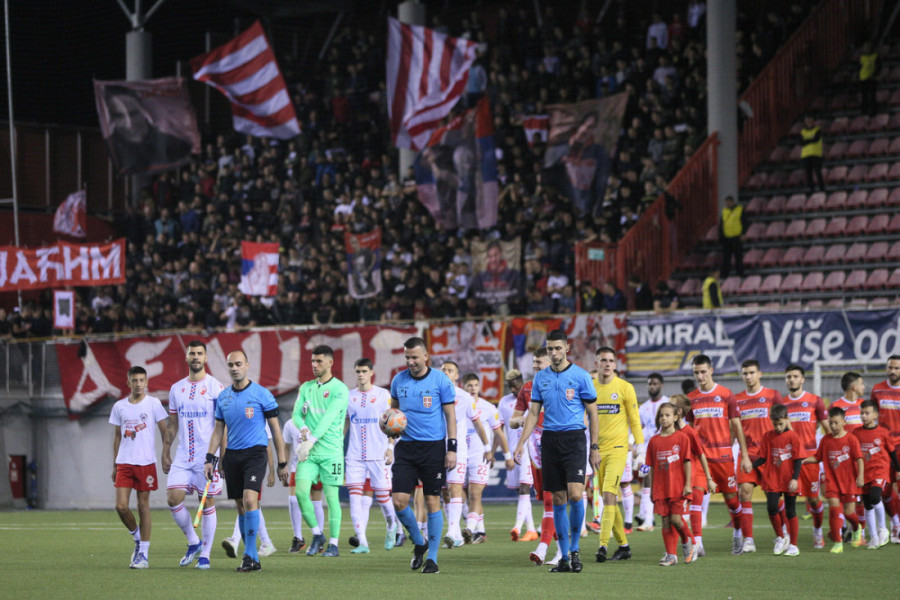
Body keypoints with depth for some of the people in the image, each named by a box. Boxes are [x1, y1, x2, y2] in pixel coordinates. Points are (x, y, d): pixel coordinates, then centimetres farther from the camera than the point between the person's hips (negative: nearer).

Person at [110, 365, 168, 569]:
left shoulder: (153, 404, -1)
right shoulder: (119, 407, 9)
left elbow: (164, 430, 3)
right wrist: (115, 464, 15)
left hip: (146, 462, -3)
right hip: (124, 462, 3)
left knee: (143, 506, 0)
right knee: (121, 506, -7)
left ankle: (144, 552, 6)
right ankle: (137, 538, 18)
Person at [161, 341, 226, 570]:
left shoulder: (216, 388, -3)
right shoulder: (176, 389, 11)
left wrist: (222, 455, -12)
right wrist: (166, 453, 13)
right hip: (182, 456, 4)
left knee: (208, 503, 0)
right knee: (173, 499, -7)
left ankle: (205, 554, 8)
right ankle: (193, 542, 12)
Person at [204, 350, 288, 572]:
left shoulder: (261, 394, -4)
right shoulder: (223, 397, 10)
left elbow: (275, 429, 0)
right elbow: (218, 430, 17)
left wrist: (282, 463, -1)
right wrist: (210, 458, 6)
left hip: (255, 452, -5)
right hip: (232, 455, 5)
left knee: (250, 500, -20)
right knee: (241, 507, 6)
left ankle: (249, 555, -16)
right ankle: (253, 559, 13)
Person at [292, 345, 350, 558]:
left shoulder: (339, 389, -4)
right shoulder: (306, 387, 14)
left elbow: (329, 417, -15)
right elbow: (296, 414, 7)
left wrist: (311, 441, -24)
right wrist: (303, 427, -16)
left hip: (330, 450, -4)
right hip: (308, 452, 4)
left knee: (331, 496, -3)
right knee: (301, 491, -8)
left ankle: (333, 544, 4)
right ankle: (317, 535, 10)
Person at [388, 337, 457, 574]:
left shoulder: (440, 380, -4)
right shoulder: (398, 380, 7)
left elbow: (450, 415, -1)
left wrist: (452, 449, -7)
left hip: (433, 447, -3)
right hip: (406, 446, 3)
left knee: (432, 502, -2)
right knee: (399, 501, -7)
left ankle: (432, 558, 6)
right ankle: (419, 543, 17)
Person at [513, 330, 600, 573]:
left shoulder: (580, 376, -1)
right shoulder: (541, 378, 10)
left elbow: (592, 413, 2)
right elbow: (533, 413, 13)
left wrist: (594, 448, -1)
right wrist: (521, 443, 4)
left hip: (574, 438, -4)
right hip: (549, 441, 4)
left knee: (575, 494, -18)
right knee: (558, 500, 4)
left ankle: (575, 549, -2)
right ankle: (564, 557, 10)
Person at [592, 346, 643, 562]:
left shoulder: (625, 388, 0)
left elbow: (634, 419, 3)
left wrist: (639, 447, -1)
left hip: (617, 448, -4)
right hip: (596, 450, 4)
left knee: (609, 495, -17)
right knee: (607, 499, 6)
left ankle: (603, 545, -21)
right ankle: (623, 545, 16)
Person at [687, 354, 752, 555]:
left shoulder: (726, 394, 1)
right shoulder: (691, 398, 7)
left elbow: (736, 426, 3)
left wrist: (744, 455, 1)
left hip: (723, 454, -1)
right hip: (699, 455, 1)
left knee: (731, 496, 5)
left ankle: (737, 534, 27)